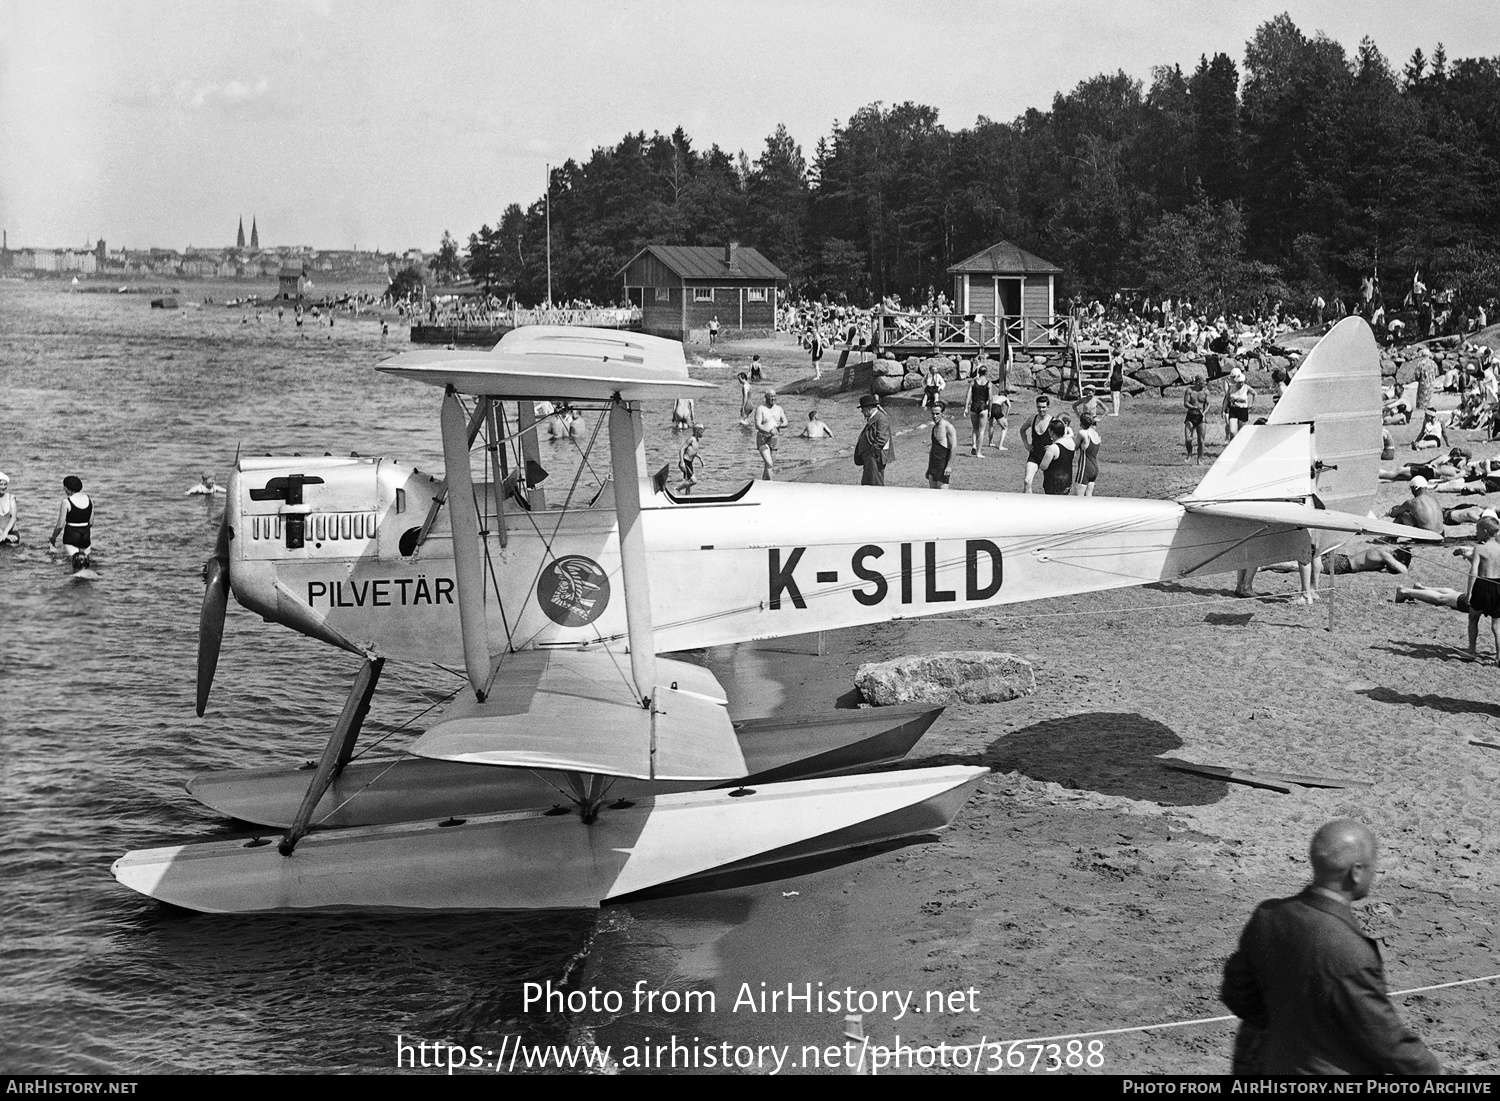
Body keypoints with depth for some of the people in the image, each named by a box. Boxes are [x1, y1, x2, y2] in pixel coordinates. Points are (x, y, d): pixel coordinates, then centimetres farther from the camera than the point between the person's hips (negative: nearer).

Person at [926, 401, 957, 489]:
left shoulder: (948, 427, -11)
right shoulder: (934, 427, 14)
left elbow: (954, 448, -16)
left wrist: (949, 466, -22)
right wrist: (929, 468, 21)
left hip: (943, 465, -8)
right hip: (933, 465, 8)